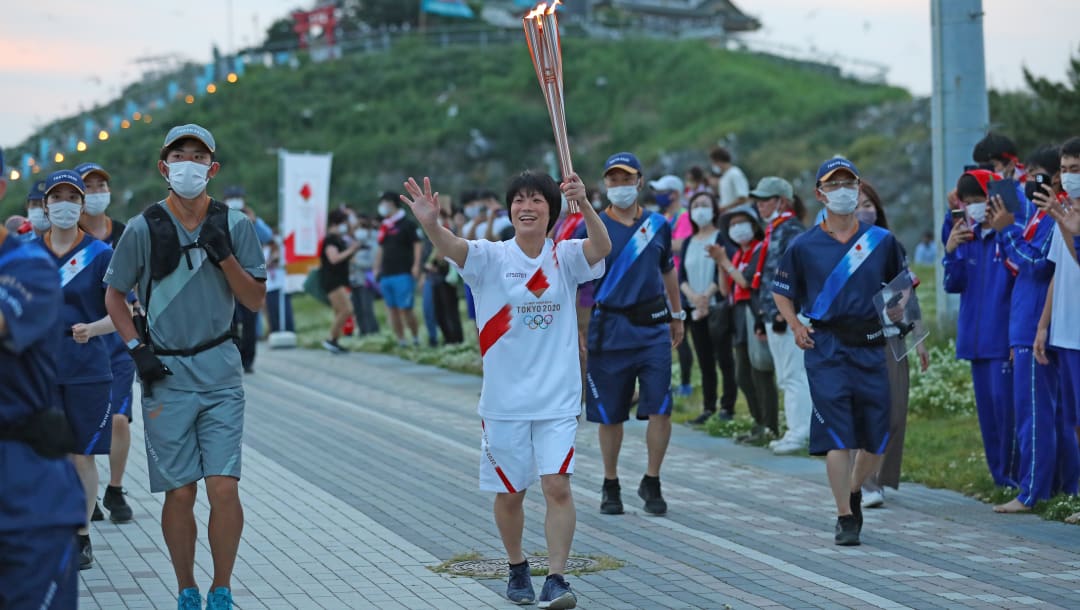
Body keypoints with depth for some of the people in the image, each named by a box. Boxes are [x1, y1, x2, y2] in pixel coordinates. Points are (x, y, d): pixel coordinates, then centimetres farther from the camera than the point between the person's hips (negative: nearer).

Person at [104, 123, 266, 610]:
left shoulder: (234, 225, 2)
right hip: (165, 373, 0)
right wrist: (136, 348, -3)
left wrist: (224, 255, -11)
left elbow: (256, 301, 3)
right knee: (180, 493, 1)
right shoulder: (143, 228, -1)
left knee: (224, 488, -7)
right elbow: (114, 296, 10)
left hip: (220, 372, 1)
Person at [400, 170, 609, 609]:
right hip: (504, 400, 0)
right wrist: (430, 224, -47)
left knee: (557, 486, -11)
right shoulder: (491, 258, -3)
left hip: (556, 399, 0)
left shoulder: (565, 257, 0)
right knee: (509, 493, 10)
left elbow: (602, 248, -21)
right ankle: (517, 569, 31)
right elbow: (453, 247, -23)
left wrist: (583, 203, -40)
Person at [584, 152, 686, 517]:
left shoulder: (657, 225, 9)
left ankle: (651, 483, 10)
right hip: (610, 327, -2)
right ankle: (611, 485, 22)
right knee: (609, 414, 6)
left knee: (660, 408, -6)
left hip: (653, 326, 2)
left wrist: (677, 315, 25)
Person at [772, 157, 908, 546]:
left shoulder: (881, 240, 7)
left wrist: (899, 308, 0)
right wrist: (795, 326, 0)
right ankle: (845, 517, -2)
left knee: (878, 434, 5)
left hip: (872, 346, 2)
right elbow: (781, 291, 14)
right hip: (827, 349, -2)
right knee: (836, 435, -8)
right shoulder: (805, 246, 4)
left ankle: (854, 490, 33)